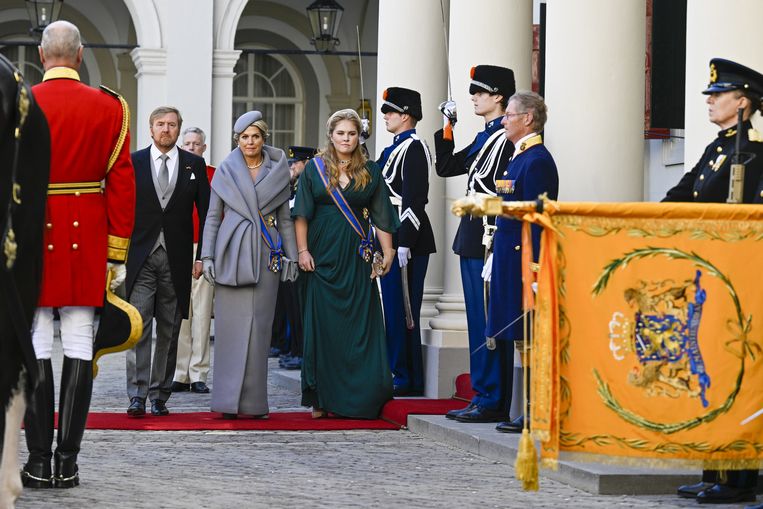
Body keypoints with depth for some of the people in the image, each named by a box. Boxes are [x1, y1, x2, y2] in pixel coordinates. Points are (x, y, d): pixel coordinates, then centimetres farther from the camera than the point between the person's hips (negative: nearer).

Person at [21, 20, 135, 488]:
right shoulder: (110, 108, 1)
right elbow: (122, 186, 1)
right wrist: (117, 254, 6)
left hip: (32, 239, -1)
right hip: (87, 243, 1)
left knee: (35, 349, 2)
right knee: (80, 347, 3)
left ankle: (39, 462, 1)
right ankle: (68, 462, 3)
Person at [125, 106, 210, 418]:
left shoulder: (194, 165, 7)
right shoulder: (134, 162, 4)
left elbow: (206, 213, 8)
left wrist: (202, 256, 1)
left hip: (177, 258, 2)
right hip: (141, 255, -1)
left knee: (169, 330, 5)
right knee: (139, 325, -10)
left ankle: (160, 395, 11)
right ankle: (137, 395, -11)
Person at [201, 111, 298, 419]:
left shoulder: (278, 172, 9)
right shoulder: (225, 171, 6)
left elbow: (285, 218, 12)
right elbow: (213, 216, 7)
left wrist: (292, 256, 6)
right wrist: (207, 256, 0)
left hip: (266, 256, 1)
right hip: (232, 255, -1)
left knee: (259, 326, -1)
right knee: (232, 324, -3)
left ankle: (253, 399, 2)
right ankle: (229, 400, -1)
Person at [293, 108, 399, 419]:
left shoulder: (370, 172, 8)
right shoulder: (315, 169, 5)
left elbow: (380, 216, 7)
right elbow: (302, 213, 2)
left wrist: (388, 252, -1)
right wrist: (302, 251, -7)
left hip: (357, 259, 1)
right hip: (323, 257, -1)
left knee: (360, 328, -3)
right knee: (323, 327, 0)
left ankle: (358, 398, 0)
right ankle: (322, 399, 5)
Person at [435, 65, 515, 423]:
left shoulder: (508, 138, -12)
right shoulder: (483, 139, 17)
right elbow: (445, 167, 24)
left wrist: (493, 240, -19)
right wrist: (447, 128, 15)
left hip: (489, 242, -10)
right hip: (472, 244, 10)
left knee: (487, 325, -7)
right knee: (478, 323, 12)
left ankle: (493, 403, -5)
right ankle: (482, 397, 17)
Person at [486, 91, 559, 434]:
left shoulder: (537, 160, -14)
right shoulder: (520, 157, 17)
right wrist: (498, 258, 19)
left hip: (524, 261, -10)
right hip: (511, 260, 10)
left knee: (528, 337, -7)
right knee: (521, 338, 11)